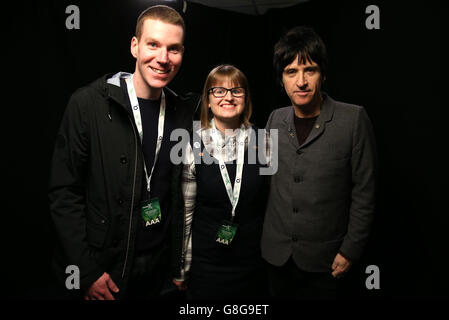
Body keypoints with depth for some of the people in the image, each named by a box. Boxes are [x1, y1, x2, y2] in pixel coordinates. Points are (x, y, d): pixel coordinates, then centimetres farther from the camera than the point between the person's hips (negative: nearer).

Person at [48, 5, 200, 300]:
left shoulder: (183, 112, -2)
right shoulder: (89, 104, -14)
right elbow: (65, 194, -13)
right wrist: (87, 273, -13)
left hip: (159, 265, 4)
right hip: (102, 267, -3)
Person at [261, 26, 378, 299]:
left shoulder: (354, 119, -12)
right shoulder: (276, 119, 1)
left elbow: (364, 192, -9)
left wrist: (350, 250, -8)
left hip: (323, 259, -3)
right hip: (277, 253, 4)